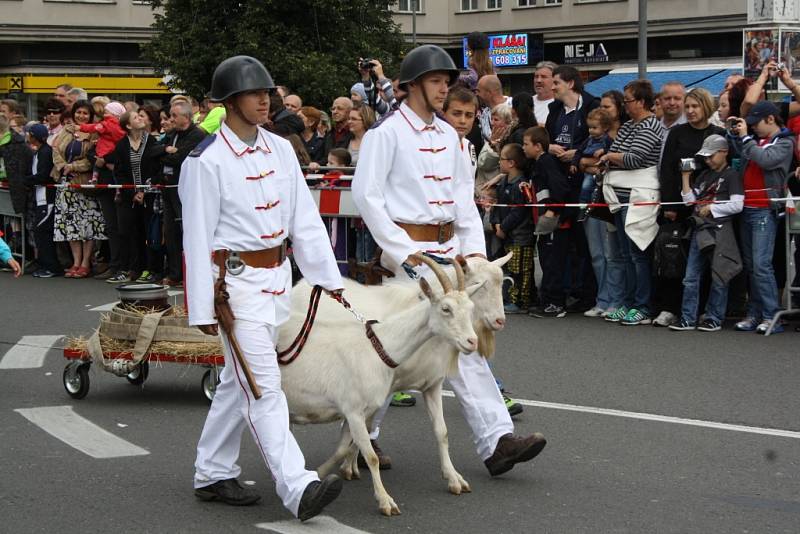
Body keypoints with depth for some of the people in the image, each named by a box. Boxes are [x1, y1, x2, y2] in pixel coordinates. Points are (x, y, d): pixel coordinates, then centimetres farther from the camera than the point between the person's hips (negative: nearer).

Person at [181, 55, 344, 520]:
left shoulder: (281, 149, 7)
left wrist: (329, 278, 6)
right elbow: (198, 238, -11)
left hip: (279, 278, 7)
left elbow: (305, 219, 9)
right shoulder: (207, 161, -12)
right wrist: (203, 309, -11)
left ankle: (213, 475, 28)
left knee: (240, 382, 16)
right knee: (264, 388, -11)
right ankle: (298, 488, -16)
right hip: (238, 283, -7)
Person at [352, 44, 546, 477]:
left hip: (448, 247, 7)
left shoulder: (447, 135, 14)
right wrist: (401, 252, -15)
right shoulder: (387, 133, -7)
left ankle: (496, 441, -4)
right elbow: (365, 194, -11)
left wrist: (474, 247, 6)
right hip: (408, 250, -7)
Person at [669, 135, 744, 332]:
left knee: (718, 277, 2)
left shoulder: (731, 175, -4)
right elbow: (689, 199, 13)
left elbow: (737, 205, -12)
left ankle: (714, 318, 10)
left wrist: (711, 208, -9)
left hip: (720, 230, -7)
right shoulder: (703, 175, 17)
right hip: (699, 229, 7)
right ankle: (688, 318, 9)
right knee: (690, 278, 5)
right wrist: (685, 177, 5)